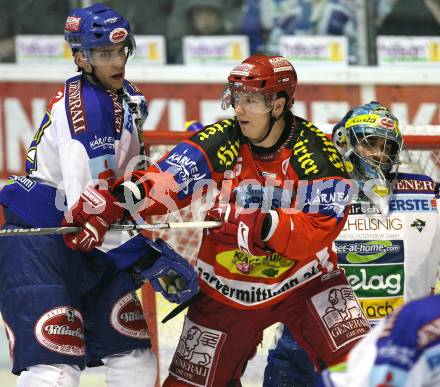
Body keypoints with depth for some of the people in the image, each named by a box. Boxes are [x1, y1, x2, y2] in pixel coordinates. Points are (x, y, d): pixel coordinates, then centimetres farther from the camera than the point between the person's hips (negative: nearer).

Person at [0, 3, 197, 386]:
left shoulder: (130, 102, 10)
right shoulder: (83, 106, -20)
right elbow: (88, 205, -25)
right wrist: (145, 258, -21)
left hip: (90, 246, 9)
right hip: (37, 239, -9)